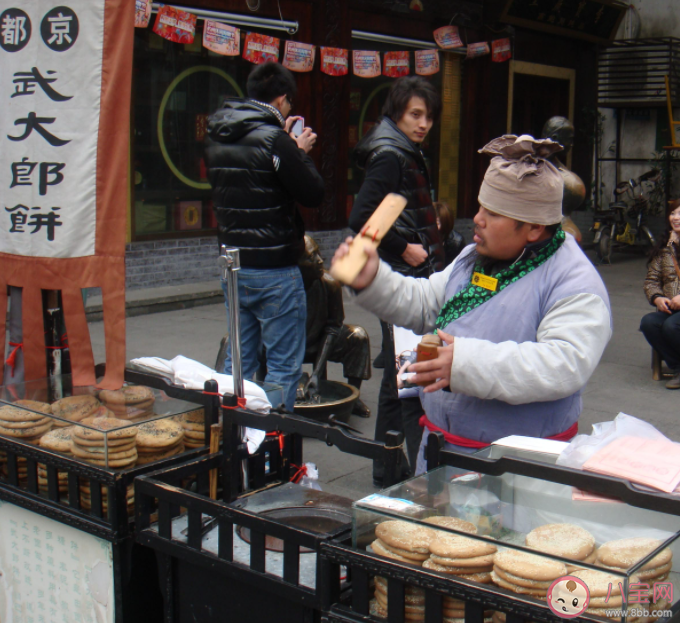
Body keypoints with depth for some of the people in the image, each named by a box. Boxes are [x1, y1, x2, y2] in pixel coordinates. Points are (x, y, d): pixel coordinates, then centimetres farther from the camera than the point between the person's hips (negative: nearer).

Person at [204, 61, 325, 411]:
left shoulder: (217, 137, 7)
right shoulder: (273, 139, -16)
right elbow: (313, 194, -12)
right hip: (274, 268, -8)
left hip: (233, 266, 8)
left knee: (238, 359, 17)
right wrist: (301, 151, 3)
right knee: (283, 365, 2)